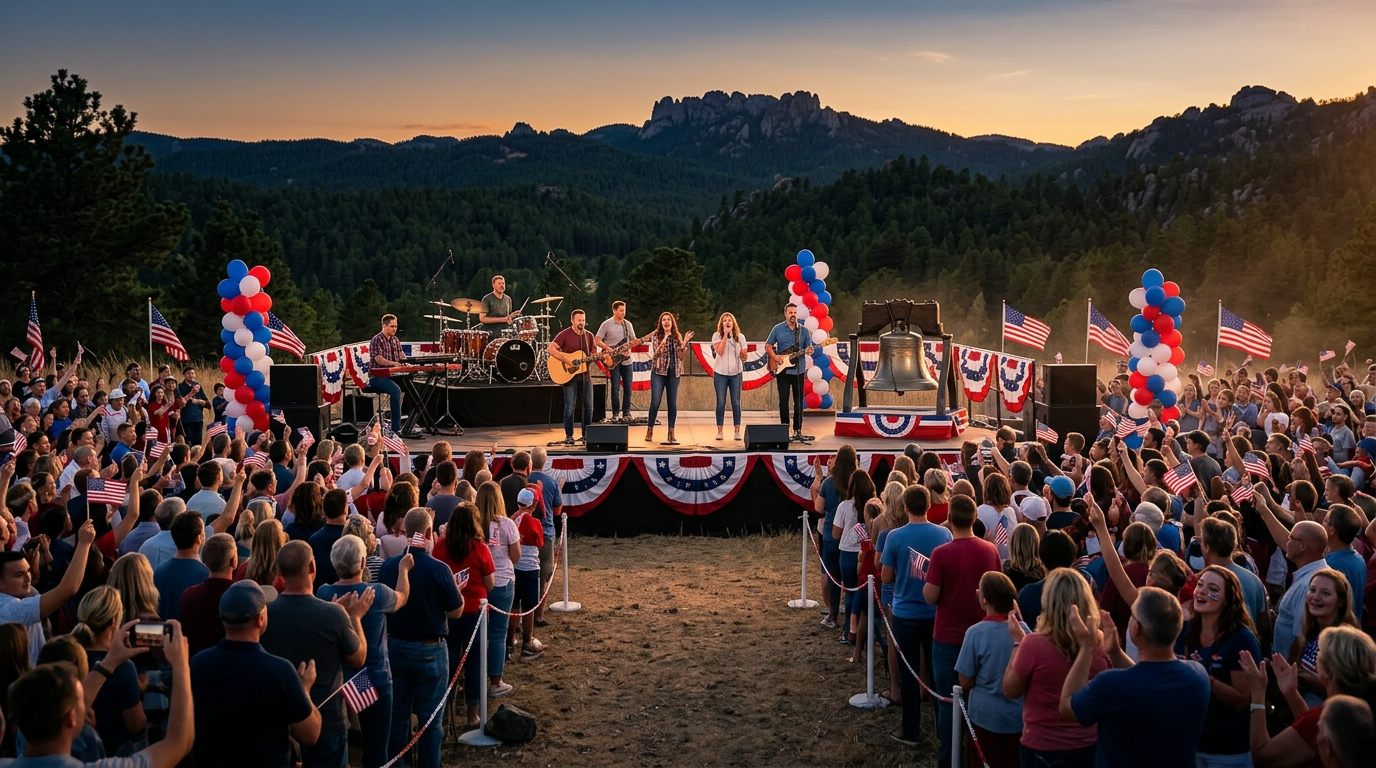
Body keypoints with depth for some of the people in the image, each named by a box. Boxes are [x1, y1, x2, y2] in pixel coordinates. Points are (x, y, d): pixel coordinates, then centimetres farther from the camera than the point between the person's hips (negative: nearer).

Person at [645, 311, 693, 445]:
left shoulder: (677, 337, 9)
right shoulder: (655, 336, 1)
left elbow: (681, 356, 4)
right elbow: (656, 353, -10)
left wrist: (684, 343, -10)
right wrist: (664, 340, -24)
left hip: (674, 373, 3)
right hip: (658, 372, -3)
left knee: (673, 403, 1)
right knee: (655, 402, -7)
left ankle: (671, 433, 7)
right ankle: (650, 430, 5)